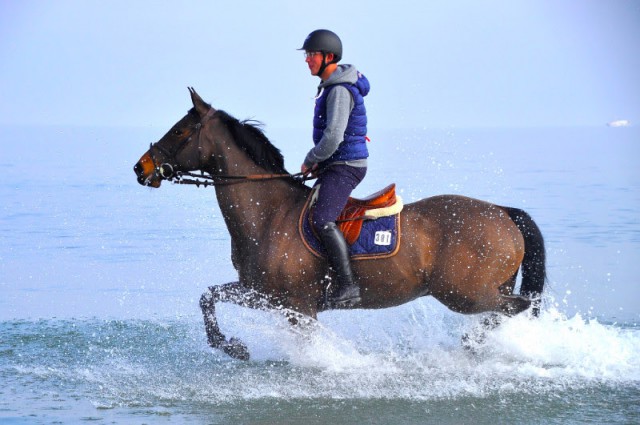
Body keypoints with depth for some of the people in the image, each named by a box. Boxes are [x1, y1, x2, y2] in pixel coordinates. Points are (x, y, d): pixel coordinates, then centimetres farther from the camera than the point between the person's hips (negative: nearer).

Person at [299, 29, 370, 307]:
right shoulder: (331, 86, 16)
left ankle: (348, 286, -32)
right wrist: (319, 162, 15)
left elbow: (333, 137, -25)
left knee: (322, 221, -27)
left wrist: (310, 161, -10)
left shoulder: (340, 90, -17)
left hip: (345, 167, -11)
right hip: (335, 166, 11)